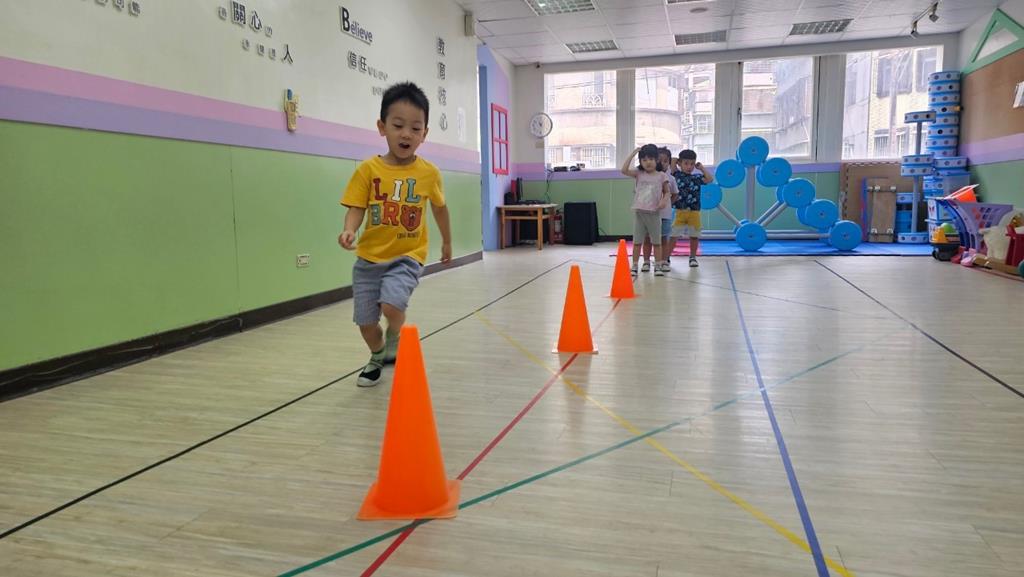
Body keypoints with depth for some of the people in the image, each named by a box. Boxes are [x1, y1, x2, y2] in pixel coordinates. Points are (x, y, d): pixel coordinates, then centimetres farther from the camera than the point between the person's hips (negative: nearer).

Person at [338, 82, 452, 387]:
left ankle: (396, 345, 10)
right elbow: (356, 208, -9)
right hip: (370, 257, 2)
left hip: (407, 256, -1)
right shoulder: (368, 169, -7)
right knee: (365, 321, 9)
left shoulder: (429, 173, -3)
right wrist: (349, 231, -31)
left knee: (391, 304, -26)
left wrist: (447, 242, 24)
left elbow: (439, 207, 13)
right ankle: (378, 357, 42)